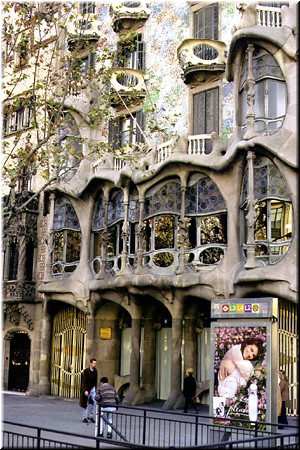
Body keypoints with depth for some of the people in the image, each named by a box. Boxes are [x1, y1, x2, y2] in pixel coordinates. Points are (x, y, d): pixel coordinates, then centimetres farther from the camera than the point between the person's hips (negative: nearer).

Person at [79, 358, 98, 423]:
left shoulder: (95, 371, 6)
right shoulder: (86, 371, -11)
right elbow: (84, 381, -13)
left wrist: (95, 388, 9)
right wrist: (85, 390, -18)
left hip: (92, 389, 5)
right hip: (86, 389, -5)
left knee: (94, 403, -6)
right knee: (85, 404, 3)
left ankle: (91, 416, 8)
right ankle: (84, 418, 12)